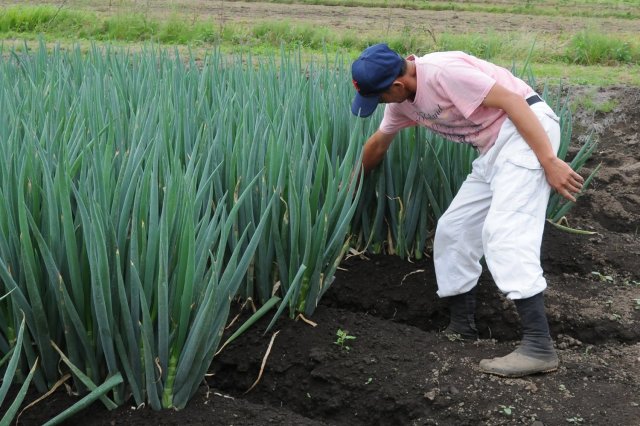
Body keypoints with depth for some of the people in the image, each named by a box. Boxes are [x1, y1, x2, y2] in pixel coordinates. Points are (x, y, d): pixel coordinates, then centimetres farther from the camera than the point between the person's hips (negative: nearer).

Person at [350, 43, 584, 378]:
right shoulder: (403, 99, 7)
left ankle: (539, 348, -22)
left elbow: (513, 101, -23)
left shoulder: (442, 72, -22)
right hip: (493, 149, 10)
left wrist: (550, 161, -25)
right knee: (454, 230, 9)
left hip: (528, 131, -10)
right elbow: (378, 142, 25)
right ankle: (460, 330, 19)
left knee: (504, 235, -21)